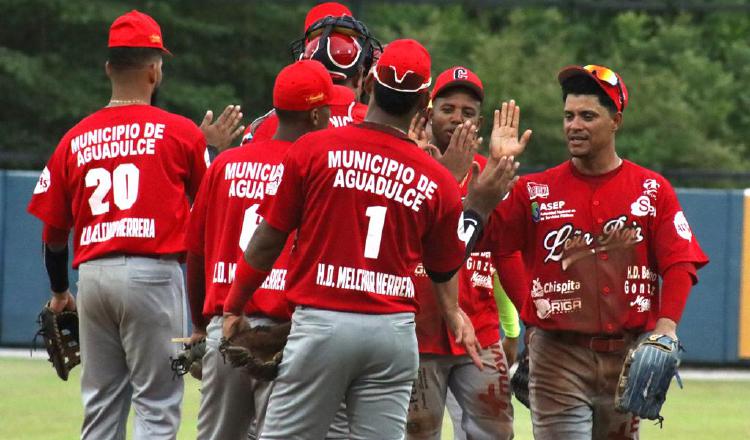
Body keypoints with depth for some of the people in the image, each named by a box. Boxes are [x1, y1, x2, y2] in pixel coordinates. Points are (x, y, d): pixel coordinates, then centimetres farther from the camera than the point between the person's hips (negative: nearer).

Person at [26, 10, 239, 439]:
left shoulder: (75, 140, 10)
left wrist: (60, 293, 27)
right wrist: (212, 148, 22)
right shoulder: (180, 132, 0)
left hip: (93, 275, 4)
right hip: (154, 274, -4)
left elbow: (54, 231, 13)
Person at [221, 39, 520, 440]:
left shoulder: (313, 149, -3)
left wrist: (234, 308, 14)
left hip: (320, 321, -2)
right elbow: (445, 271, 15)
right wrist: (479, 207, 26)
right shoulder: (437, 181, 2)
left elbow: (269, 239, 2)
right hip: (394, 331, 2)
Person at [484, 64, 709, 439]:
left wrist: (666, 324, -18)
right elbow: (481, 237, -10)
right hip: (559, 357, -2)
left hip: (628, 355, 2)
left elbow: (680, 264, -2)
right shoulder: (535, 190, 3)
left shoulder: (651, 189, 4)